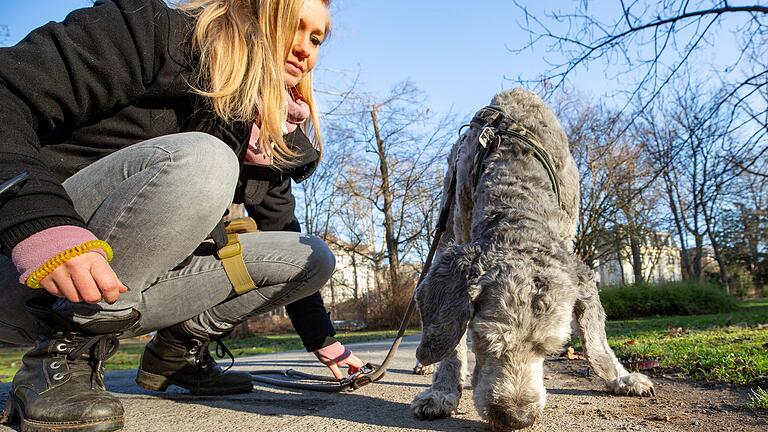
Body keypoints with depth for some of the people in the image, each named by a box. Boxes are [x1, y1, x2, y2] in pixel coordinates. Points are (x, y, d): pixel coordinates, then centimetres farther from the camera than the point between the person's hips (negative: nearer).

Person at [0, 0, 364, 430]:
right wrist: (41, 225, -34)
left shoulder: (269, 139, 8)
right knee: (199, 160, -32)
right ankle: (60, 359, -18)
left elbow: (289, 245, 15)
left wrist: (324, 341, 14)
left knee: (316, 256, -2)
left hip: (132, 287, 6)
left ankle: (178, 348, 7)